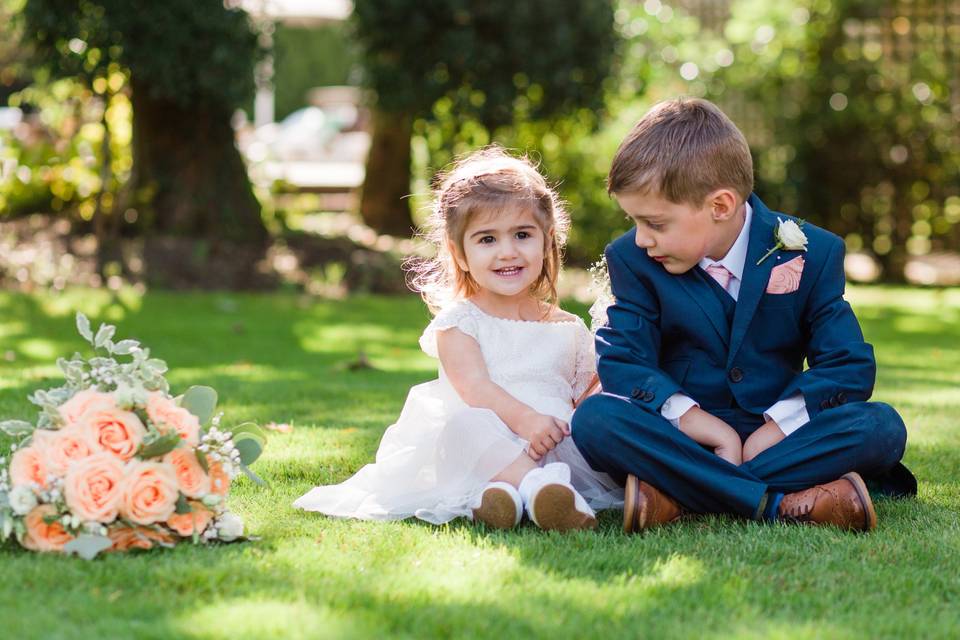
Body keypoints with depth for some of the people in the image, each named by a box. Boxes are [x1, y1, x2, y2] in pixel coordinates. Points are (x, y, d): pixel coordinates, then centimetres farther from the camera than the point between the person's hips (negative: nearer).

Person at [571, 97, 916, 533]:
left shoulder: (810, 254, -2)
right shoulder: (632, 258, 1)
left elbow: (850, 365, -7)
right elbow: (621, 360, -8)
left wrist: (778, 425, -21)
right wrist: (689, 416, -25)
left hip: (773, 435, 0)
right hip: (681, 434, 0)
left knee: (883, 427, -27)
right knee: (594, 419, -30)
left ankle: (676, 496, -34)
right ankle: (786, 504, -38)